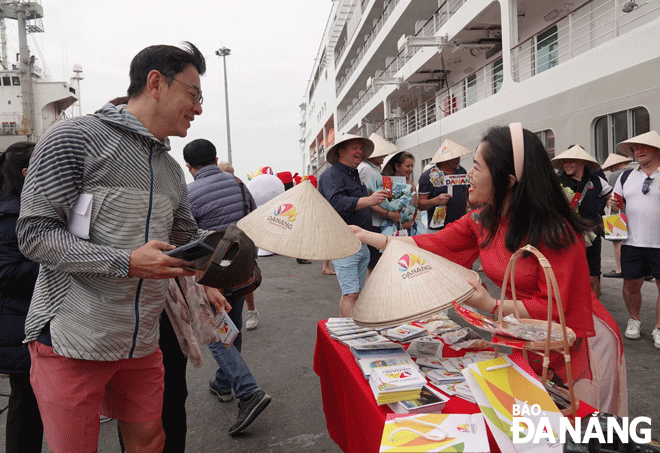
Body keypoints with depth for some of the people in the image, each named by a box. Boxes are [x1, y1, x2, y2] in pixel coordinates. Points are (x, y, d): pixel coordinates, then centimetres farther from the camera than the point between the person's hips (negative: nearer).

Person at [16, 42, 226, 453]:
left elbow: (188, 237, 22)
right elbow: (34, 233, -14)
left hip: (141, 343, 7)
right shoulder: (76, 138, -9)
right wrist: (127, 263, -24)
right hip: (73, 342, -6)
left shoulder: (172, 170, 14)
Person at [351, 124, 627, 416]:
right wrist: (364, 236, -3)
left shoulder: (555, 232, -28)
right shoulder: (482, 222, -7)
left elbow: (556, 308, -25)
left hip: (578, 341, -6)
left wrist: (492, 306, -36)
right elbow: (431, 245, -2)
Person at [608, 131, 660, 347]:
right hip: (633, 242, 3)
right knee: (631, 285, 8)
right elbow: (618, 204, 20)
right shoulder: (626, 176, 12)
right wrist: (614, 205, -3)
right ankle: (634, 320, 29)